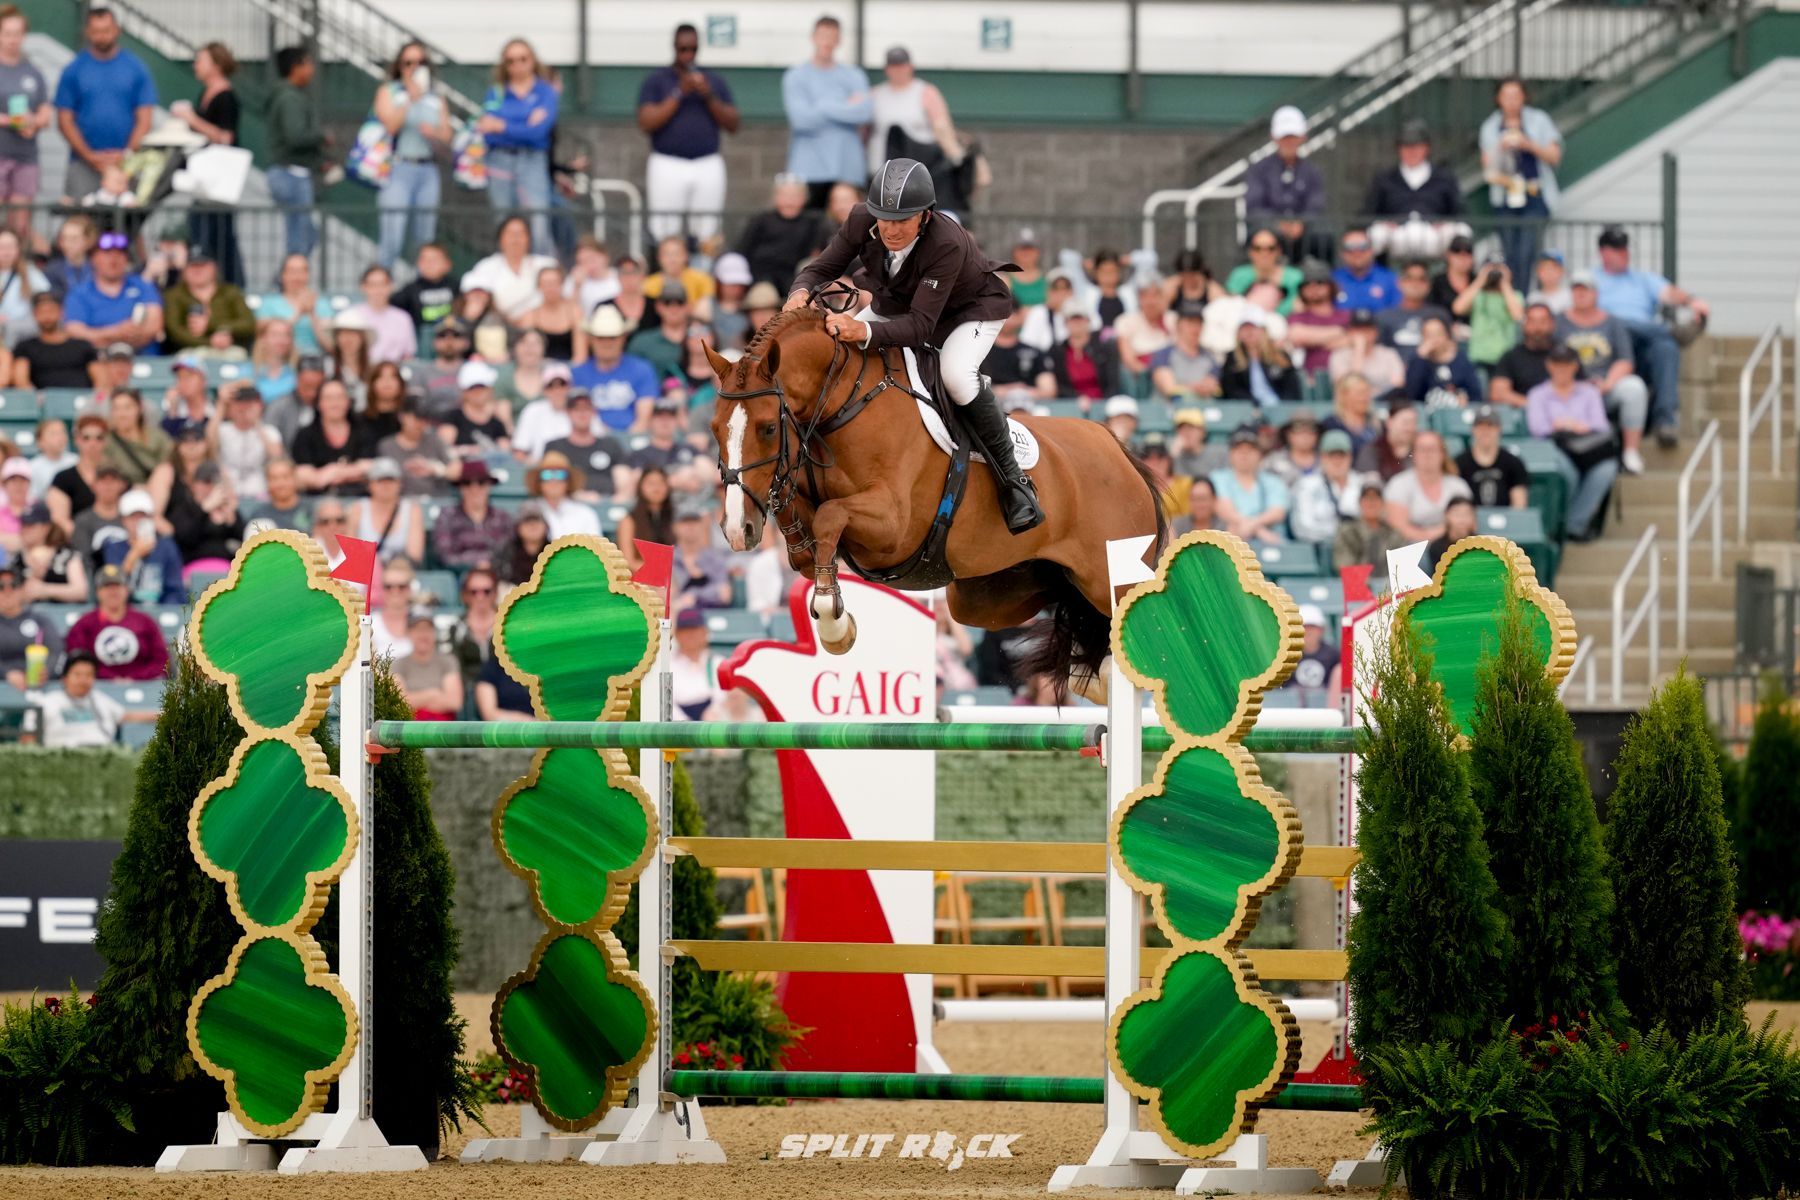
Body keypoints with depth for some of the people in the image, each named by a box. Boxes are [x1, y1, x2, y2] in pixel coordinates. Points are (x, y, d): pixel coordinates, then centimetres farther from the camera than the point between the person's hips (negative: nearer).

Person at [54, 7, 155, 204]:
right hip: (84, 163, 0)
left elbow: (144, 119, 4)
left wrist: (126, 154, -9)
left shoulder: (136, 68, 6)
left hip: (125, 163, 0)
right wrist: (90, 156, -8)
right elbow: (65, 121, 3)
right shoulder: (73, 71, 6)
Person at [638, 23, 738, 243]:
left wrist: (709, 97, -6)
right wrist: (679, 93, -9)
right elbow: (646, 122, -6)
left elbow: (733, 125, 8)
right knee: (664, 240, -9)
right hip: (667, 165, -2)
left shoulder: (715, 81, 14)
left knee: (705, 237, -3)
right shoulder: (656, 80, 6)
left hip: (708, 167, 2)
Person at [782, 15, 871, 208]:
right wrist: (846, 108, -3)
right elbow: (802, 118, -11)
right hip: (809, 169, -2)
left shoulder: (854, 76, 9)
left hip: (848, 169, 2)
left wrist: (826, 107, -9)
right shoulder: (795, 76, 2)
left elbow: (866, 111, -7)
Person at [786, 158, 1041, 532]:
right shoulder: (862, 225, -27)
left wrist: (865, 331, -61)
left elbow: (920, 325, -44)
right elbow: (821, 268, -14)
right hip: (897, 303, 6)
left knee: (955, 372, -35)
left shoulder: (947, 245, -41)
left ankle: (1013, 479, -21)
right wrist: (802, 292, -39)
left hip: (973, 308, -6)